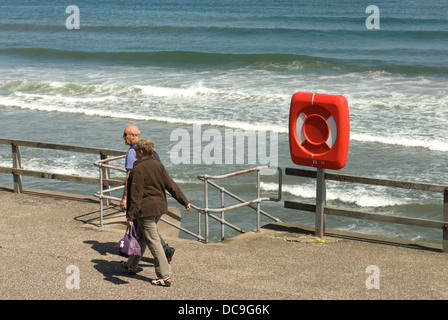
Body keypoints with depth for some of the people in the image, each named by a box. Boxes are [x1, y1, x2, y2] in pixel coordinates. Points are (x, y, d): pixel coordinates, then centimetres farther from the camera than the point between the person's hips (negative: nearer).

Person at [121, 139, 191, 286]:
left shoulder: (138, 170, -16)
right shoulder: (158, 166, 8)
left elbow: (135, 195, -19)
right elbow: (171, 185, 7)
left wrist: (130, 216, -17)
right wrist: (184, 201, 10)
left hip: (145, 210, -9)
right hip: (159, 207, 9)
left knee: (153, 241, -5)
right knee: (141, 237, 23)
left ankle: (165, 276, -6)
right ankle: (131, 265, 39)